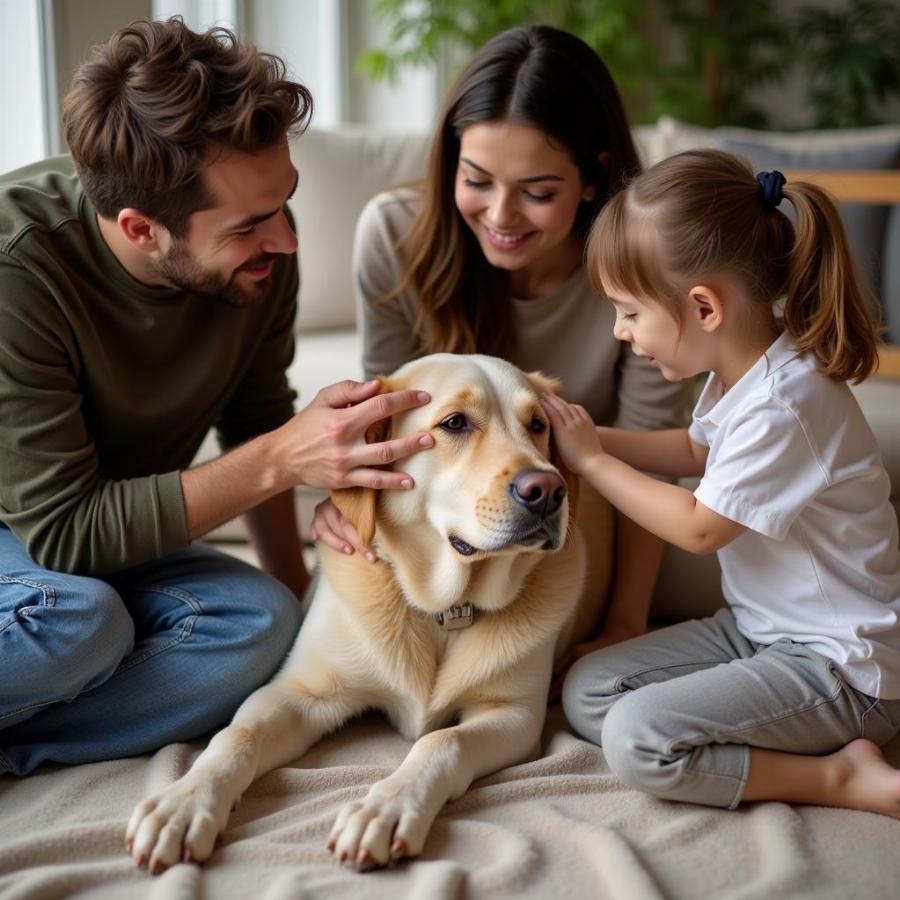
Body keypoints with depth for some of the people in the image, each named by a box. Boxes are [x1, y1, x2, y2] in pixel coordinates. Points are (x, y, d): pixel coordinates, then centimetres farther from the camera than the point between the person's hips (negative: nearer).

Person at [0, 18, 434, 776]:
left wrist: (299, 596, 7)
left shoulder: (259, 245, -16)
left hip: (115, 539, 5)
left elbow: (254, 423, 2)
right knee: (77, 621, -38)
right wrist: (280, 460, -36)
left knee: (261, 620, -25)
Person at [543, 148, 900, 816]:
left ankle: (842, 777, -11)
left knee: (637, 742, -24)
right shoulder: (743, 369, 2)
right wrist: (590, 434, 9)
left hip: (845, 668, -10)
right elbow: (698, 450, 23)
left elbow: (699, 528, -16)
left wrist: (591, 459, -5)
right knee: (587, 692, 1)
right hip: (760, 628, 10)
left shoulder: (782, 404, -27)